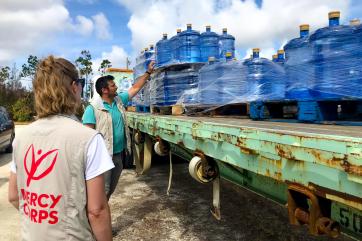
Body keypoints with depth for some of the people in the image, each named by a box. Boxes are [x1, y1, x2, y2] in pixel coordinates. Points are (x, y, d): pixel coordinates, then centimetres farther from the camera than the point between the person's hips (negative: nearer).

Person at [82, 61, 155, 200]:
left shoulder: (119, 101, 7)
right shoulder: (93, 108, -14)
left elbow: (135, 88, 16)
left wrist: (148, 72, 16)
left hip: (118, 155, 7)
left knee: (111, 190, 19)